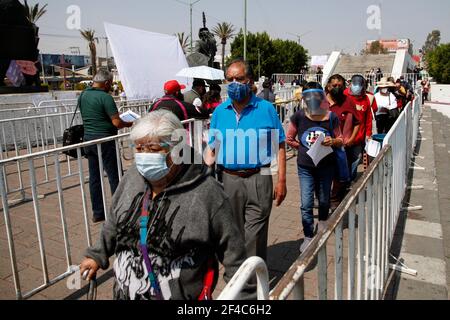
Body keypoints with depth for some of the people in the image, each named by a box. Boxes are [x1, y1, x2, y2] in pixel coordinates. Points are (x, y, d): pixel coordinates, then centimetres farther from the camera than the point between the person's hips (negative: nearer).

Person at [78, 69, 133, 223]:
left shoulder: (82, 95, 10)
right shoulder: (105, 97, -13)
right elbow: (117, 123, -18)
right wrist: (128, 124, 2)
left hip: (88, 139, 8)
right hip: (104, 140, -8)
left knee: (94, 177, 11)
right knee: (115, 176, 1)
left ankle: (97, 213, 18)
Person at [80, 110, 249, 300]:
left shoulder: (206, 192, -20)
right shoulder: (132, 178, -4)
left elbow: (231, 247, -12)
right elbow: (114, 223, 13)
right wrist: (97, 255, 19)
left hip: (182, 294, -4)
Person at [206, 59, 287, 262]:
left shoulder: (266, 108, -1)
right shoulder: (220, 111, 7)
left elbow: (280, 146, 1)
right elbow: (212, 148, 10)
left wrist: (281, 181, -4)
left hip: (258, 179, -3)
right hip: (229, 180, 3)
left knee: (255, 236, -2)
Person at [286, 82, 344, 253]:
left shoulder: (331, 117, -8)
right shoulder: (298, 117, -9)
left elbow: (340, 140, 2)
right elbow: (289, 139, 2)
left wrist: (332, 141, -18)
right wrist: (303, 148, -5)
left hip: (326, 166, 1)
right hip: (305, 167, -1)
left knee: (324, 199, 19)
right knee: (306, 203, -2)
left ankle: (322, 221, 49)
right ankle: (308, 236, 14)